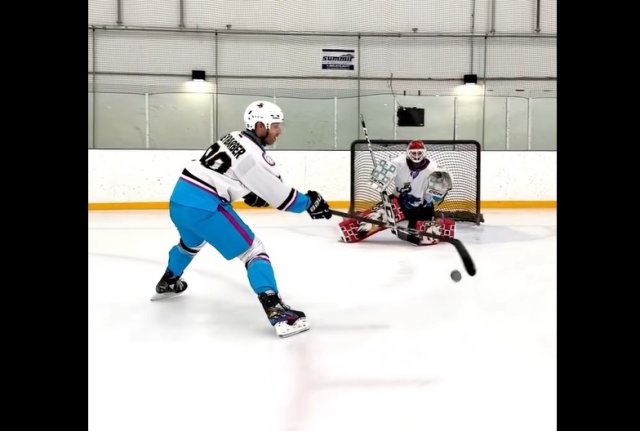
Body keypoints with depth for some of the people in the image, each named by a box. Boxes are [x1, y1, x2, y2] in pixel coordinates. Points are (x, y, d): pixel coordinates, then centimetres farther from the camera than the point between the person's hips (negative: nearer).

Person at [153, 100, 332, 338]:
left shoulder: (234, 138, 13)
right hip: (203, 205, -9)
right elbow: (281, 196, -8)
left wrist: (251, 194, 19)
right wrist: (310, 202, 3)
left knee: (192, 241, 38)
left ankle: (167, 283, 60)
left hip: (180, 197, 10)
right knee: (253, 250, -7)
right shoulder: (254, 156, -13)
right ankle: (276, 310, -17)